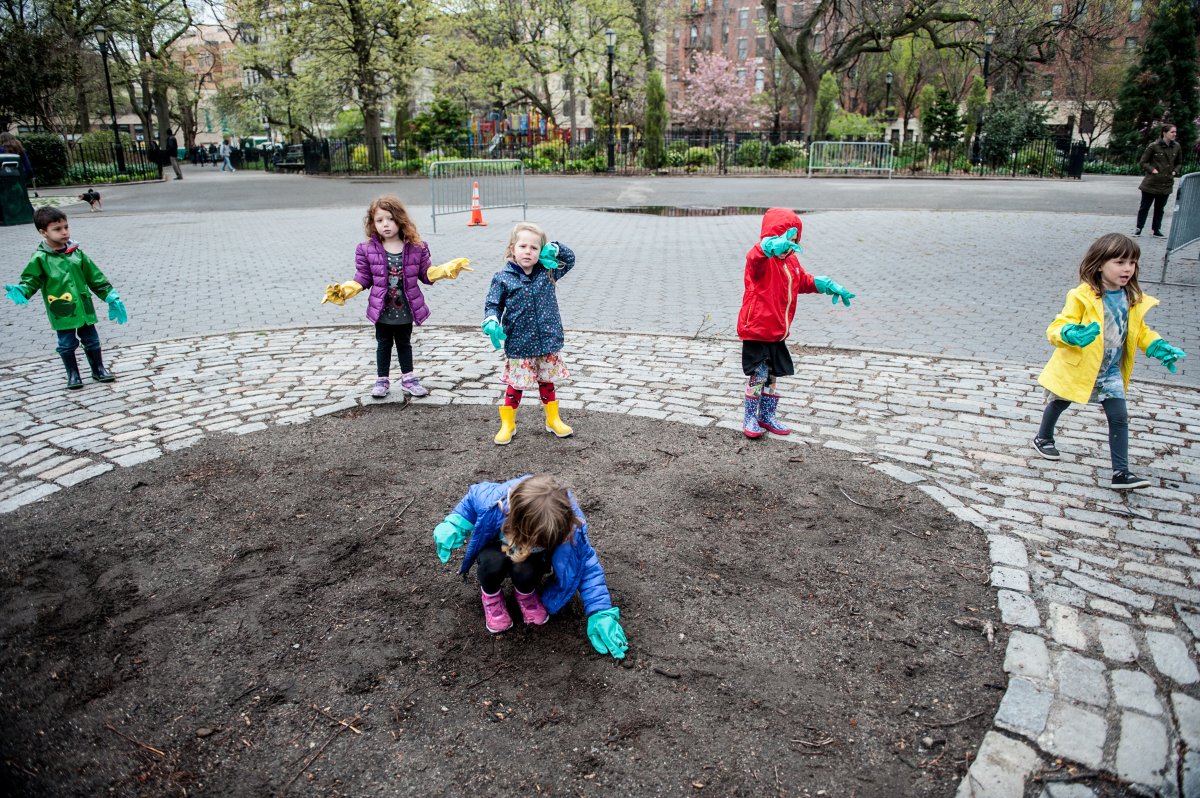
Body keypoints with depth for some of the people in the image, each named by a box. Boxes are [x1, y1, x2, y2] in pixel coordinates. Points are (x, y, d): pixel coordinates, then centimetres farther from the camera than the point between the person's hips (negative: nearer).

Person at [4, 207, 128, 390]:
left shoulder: (76, 253, 3)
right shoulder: (40, 258, -7)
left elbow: (96, 277, 7)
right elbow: (31, 280, -5)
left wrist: (111, 297, 6)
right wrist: (21, 291, -27)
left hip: (84, 308, 3)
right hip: (62, 312, -3)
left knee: (92, 341, 13)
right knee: (67, 345, 7)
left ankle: (98, 369, 28)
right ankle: (72, 374, 21)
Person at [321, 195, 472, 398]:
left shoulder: (416, 247, -7)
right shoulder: (367, 250, -9)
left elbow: (426, 274, 0)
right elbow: (363, 278, -3)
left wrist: (445, 269, -13)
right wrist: (346, 290, -16)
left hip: (406, 310, 1)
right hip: (382, 311, 0)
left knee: (404, 343, 17)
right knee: (383, 345, 14)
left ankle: (408, 378, 31)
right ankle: (382, 380, 27)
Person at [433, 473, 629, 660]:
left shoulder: (570, 525, -38)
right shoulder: (493, 503, -38)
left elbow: (587, 565, -26)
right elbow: (473, 496, -14)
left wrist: (600, 613, -31)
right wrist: (453, 526, -24)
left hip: (532, 561, 0)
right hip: (497, 544, 0)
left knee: (524, 571, -35)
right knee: (494, 563, -36)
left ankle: (526, 592, 3)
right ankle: (490, 594, 0)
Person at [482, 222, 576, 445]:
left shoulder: (548, 272, 1)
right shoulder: (503, 278, -7)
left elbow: (570, 259, 16)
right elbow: (492, 305, -2)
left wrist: (554, 249, -3)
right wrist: (491, 323, -21)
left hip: (548, 343, 3)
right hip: (518, 346, -2)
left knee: (547, 383, 17)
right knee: (516, 385, 8)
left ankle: (553, 420, 35)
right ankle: (507, 424, 25)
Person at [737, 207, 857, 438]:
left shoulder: (791, 261, 9)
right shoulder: (761, 260, -17)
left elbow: (805, 281, 28)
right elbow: (756, 255, -44)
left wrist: (830, 287, 20)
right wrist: (773, 247, -67)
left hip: (778, 333, 8)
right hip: (756, 332, -7)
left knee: (772, 376, 15)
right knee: (757, 376, -4)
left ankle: (768, 416, 29)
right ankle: (750, 418, 12)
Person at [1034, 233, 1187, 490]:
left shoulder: (1133, 299, -3)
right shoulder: (1082, 297, -23)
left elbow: (1139, 331, 14)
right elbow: (1056, 328, -27)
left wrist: (1159, 347, 0)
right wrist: (1072, 334, -48)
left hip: (1110, 371, 5)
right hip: (1076, 368, -4)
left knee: (1119, 418, -1)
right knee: (1058, 404, 19)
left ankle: (1121, 473, 4)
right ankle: (1043, 438, 47)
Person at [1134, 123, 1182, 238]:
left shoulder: (1177, 147, 3)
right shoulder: (1154, 146, -10)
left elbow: (1179, 163, 17)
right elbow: (1142, 162, -4)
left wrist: (1175, 171, 1)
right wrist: (1152, 170, -15)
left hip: (1166, 184, 4)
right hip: (1151, 183, -4)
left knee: (1160, 208, 12)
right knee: (1144, 206, 4)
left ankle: (1156, 229, 21)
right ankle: (1139, 228, 14)